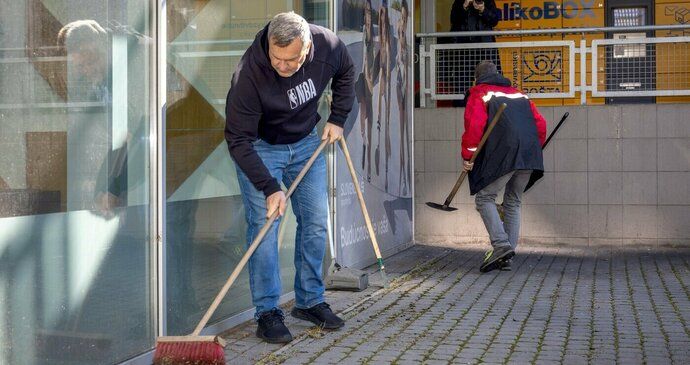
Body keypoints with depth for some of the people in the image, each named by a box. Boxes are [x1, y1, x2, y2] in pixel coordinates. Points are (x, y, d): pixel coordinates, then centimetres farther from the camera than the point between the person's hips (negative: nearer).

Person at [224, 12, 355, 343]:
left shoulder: (328, 45, -22)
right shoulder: (248, 73, -34)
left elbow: (345, 74, 4)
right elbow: (238, 139, -28)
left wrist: (338, 118, 0)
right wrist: (269, 188, -32)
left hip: (306, 141, 4)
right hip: (259, 147, -4)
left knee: (316, 222, 4)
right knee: (263, 225, -12)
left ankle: (310, 301, 18)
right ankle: (267, 312, -4)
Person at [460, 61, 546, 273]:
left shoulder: (479, 94, 9)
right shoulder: (519, 95, 28)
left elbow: (474, 125, -7)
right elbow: (540, 124, 22)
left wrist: (467, 156, -3)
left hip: (502, 156, -6)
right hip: (530, 159, 6)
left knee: (485, 198, 2)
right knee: (513, 202, 15)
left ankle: (500, 244, -17)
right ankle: (507, 256, 12)